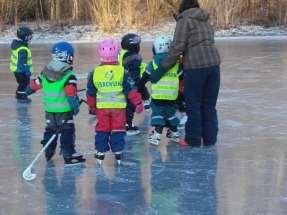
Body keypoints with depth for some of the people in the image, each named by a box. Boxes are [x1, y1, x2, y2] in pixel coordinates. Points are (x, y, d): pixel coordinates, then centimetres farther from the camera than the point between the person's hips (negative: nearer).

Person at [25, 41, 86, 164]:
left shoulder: (45, 72, 4)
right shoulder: (69, 76, -15)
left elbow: (35, 84, 13)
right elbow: (71, 93, -22)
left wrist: (27, 91, 31)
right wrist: (75, 106, -15)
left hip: (49, 109, 6)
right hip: (64, 109, -6)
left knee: (50, 129, 18)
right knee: (67, 130, -1)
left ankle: (48, 152, 26)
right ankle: (69, 155, -4)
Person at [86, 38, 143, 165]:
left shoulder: (95, 72, -3)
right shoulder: (121, 72, -9)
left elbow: (91, 92, 6)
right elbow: (130, 90, -7)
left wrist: (92, 106, 21)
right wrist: (138, 103, 2)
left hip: (102, 107, 1)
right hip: (119, 107, -1)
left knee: (102, 130, 10)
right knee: (118, 131, 6)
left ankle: (100, 152, 10)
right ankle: (118, 153, 6)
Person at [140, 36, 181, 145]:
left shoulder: (153, 63, -2)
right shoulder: (176, 63, 6)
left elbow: (144, 78, 2)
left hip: (158, 95, -3)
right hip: (172, 95, 3)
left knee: (157, 113, 3)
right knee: (170, 112, 20)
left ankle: (157, 135, -9)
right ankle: (174, 133, 30)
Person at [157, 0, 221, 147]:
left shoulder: (185, 20, 0)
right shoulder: (205, 22, 21)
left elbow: (177, 47, -8)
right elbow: (208, 43, 16)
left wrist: (163, 67, -1)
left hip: (195, 66, -6)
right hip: (213, 63, 6)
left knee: (193, 105, 5)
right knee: (209, 104, 13)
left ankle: (193, 140, 11)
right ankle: (210, 139, 17)